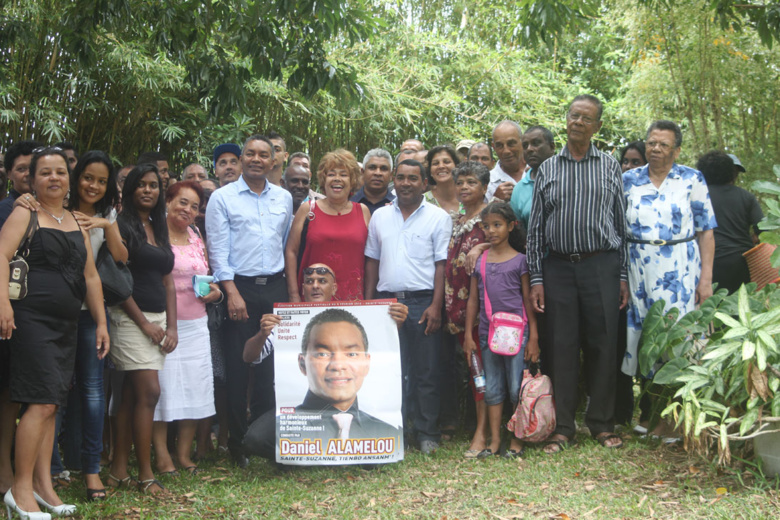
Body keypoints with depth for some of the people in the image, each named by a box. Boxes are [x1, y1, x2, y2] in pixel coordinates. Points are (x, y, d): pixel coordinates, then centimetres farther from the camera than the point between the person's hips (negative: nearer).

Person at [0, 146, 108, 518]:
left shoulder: (77, 223, 19)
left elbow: (90, 276, 20)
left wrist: (101, 322, 16)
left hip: (66, 325, 7)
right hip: (32, 319, -7)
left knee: (50, 405, 8)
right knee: (42, 402, -13)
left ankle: (43, 484, 14)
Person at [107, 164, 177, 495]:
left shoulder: (159, 230, 17)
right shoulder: (122, 226, -5)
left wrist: (171, 326, 7)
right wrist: (144, 323, -11)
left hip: (157, 319, 7)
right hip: (131, 317, -7)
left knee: (132, 395, 8)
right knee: (149, 392, -12)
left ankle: (119, 470, 12)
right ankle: (145, 474, -7)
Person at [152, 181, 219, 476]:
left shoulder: (197, 239, 16)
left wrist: (214, 292, 7)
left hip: (195, 324, 6)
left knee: (195, 385, 5)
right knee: (162, 385, -6)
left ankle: (184, 454, 15)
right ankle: (161, 456, 5)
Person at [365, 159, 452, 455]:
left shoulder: (438, 217, 1)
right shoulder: (380, 217, 12)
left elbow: (442, 264, -2)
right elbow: (372, 261, 15)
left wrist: (435, 305, -10)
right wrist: (368, 303, 8)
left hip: (423, 302, -3)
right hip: (386, 300, 3)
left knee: (426, 372, 2)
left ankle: (427, 433, 11)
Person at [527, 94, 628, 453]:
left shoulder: (610, 167, 8)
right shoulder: (547, 169, 10)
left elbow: (621, 222, 8)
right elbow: (535, 227, 9)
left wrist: (623, 276, 3)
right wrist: (536, 278, 2)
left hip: (601, 265, 0)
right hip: (559, 266, 1)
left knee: (602, 345, 2)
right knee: (561, 346, 2)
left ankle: (602, 424, 14)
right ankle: (562, 427, 11)